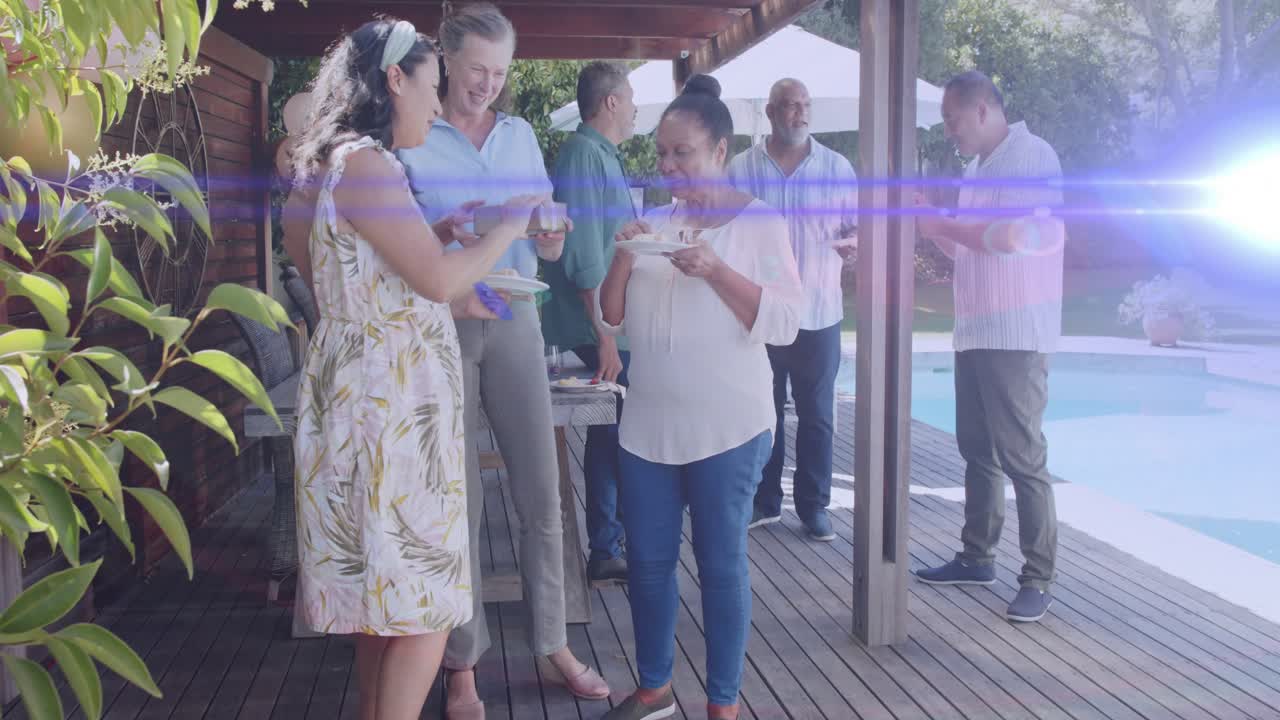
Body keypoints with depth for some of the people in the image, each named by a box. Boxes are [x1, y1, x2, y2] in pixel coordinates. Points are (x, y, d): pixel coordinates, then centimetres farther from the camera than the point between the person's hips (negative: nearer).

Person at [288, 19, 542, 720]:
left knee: (381, 594, 17)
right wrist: (509, 223, -5)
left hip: (379, 398, 10)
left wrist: (464, 303, 14)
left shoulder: (355, 163, 16)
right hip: (388, 404, -10)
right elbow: (438, 278, -19)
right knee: (423, 607, -4)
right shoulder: (364, 163, -15)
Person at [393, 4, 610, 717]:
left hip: (514, 317, 4)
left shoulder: (522, 136, 13)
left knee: (540, 487, 4)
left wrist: (552, 240, -7)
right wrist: (443, 235, -21)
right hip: (439, 322, -3)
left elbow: (547, 244, 16)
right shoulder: (410, 139, 0)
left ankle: (554, 644, 17)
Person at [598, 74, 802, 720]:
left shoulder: (759, 221, -3)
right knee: (647, 559, 11)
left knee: (721, 563, 4)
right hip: (647, 424, 5)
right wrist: (623, 259, -7)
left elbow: (784, 323, -11)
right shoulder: (652, 223, 10)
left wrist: (714, 270, -21)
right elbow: (612, 318, 10)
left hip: (727, 428, -5)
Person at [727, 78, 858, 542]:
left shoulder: (837, 167, 5)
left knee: (817, 415, 5)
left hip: (818, 312, 0)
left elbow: (858, 225, 8)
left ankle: (813, 505, 17)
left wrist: (850, 242, -14)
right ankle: (764, 501, 21)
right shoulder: (742, 169, 3)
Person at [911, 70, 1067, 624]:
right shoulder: (977, 169, 16)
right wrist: (930, 222, 7)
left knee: (1022, 456, -5)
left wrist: (941, 223, -12)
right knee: (977, 449, 13)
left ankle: (1037, 579, 2)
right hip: (974, 331, 9)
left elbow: (1015, 236, -22)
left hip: (1016, 335, -9)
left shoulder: (1031, 157, -10)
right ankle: (977, 557, 24)